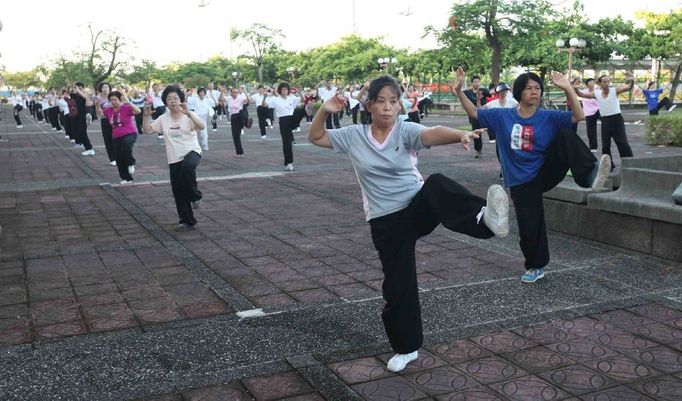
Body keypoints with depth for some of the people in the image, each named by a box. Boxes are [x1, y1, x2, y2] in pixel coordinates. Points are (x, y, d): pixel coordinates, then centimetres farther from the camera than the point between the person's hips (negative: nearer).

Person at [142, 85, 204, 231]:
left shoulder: (188, 116, -5)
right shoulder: (163, 119, 7)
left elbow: (202, 126, -22)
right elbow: (147, 130, 5)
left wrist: (188, 113, -34)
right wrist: (146, 116, -11)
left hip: (192, 152, -4)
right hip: (174, 159, 4)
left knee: (187, 166, -39)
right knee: (178, 191, 5)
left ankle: (195, 196, -15)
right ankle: (187, 221, 20)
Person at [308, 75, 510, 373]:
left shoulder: (406, 131, -7)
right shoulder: (354, 136, 2)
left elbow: (434, 134, -28)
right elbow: (315, 137, 11)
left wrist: (461, 134, -49)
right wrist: (325, 111, -7)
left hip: (418, 209, -2)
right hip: (385, 222, 2)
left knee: (437, 185, -36)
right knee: (397, 285, 5)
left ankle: (483, 217, -65)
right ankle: (406, 348, 24)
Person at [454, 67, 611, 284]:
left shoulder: (549, 118, -1)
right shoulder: (502, 116, 0)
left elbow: (579, 116, -11)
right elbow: (474, 113, 4)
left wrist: (568, 89, -21)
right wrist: (459, 91, -9)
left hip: (546, 173, 0)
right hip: (521, 182, 0)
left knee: (566, 136, -24)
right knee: (529, 226, -1)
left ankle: (589, 175, -39)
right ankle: (536, 267, 25)